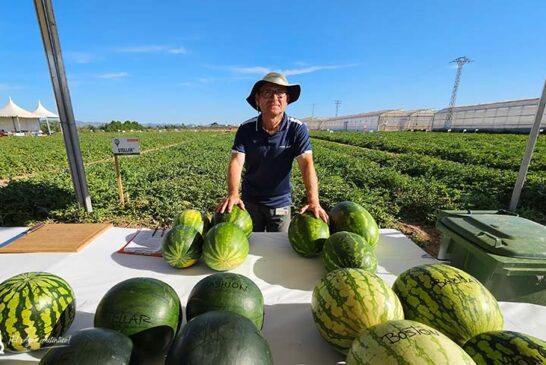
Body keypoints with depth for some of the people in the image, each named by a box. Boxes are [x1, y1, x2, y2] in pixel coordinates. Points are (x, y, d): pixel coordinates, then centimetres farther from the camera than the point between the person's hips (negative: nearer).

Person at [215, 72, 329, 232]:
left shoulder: (297, 129, -14)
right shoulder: (246, 129, -10)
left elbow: (307, 164, -23)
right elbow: (236, 162, -20)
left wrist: (313, 201, -37)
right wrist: (233, 194, -38)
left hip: (280, 204, 0)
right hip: (250, 201, 1)